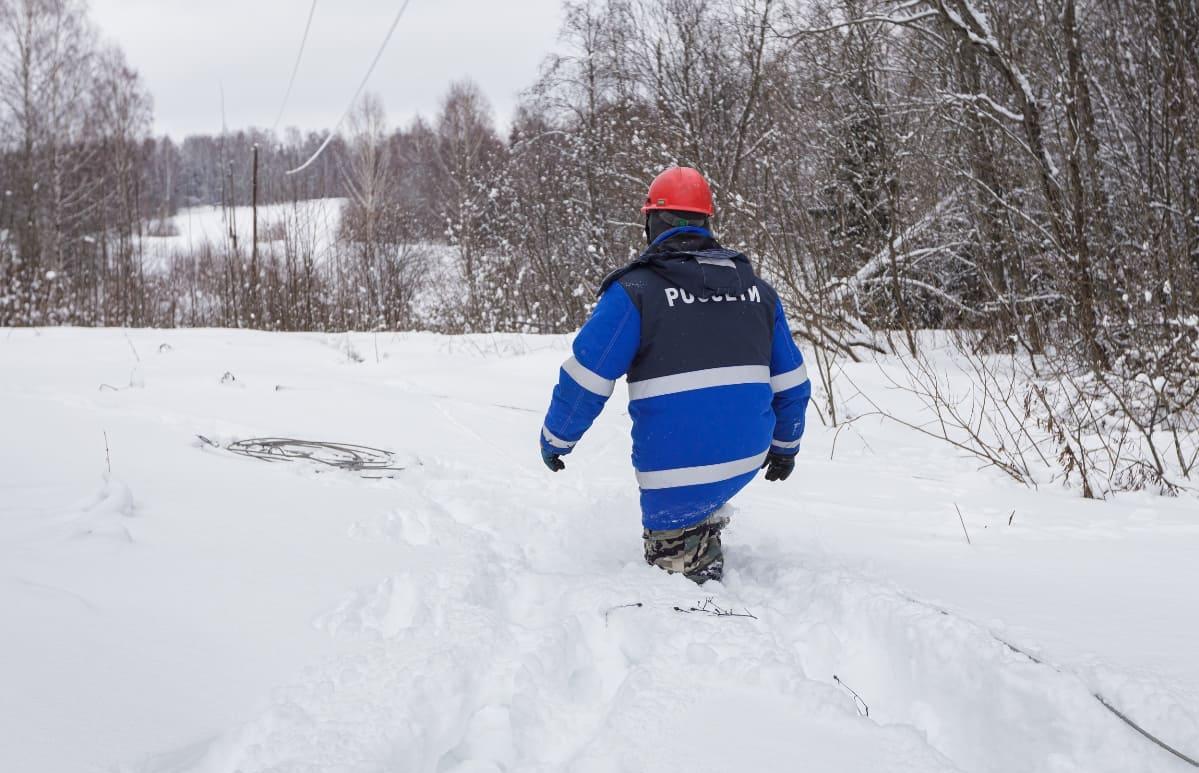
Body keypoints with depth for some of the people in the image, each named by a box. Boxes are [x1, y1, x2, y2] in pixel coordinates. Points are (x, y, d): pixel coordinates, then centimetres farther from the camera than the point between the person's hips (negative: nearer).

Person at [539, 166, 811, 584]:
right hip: (747, 458, 5)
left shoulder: (636, 289, -8)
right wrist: (785, 446, 29)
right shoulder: (755, 287, 8)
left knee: (672, 561, 12)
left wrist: (555, 440, 8)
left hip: (676, 468, -5)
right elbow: (790, 381, 14)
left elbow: (585, 379, -8)